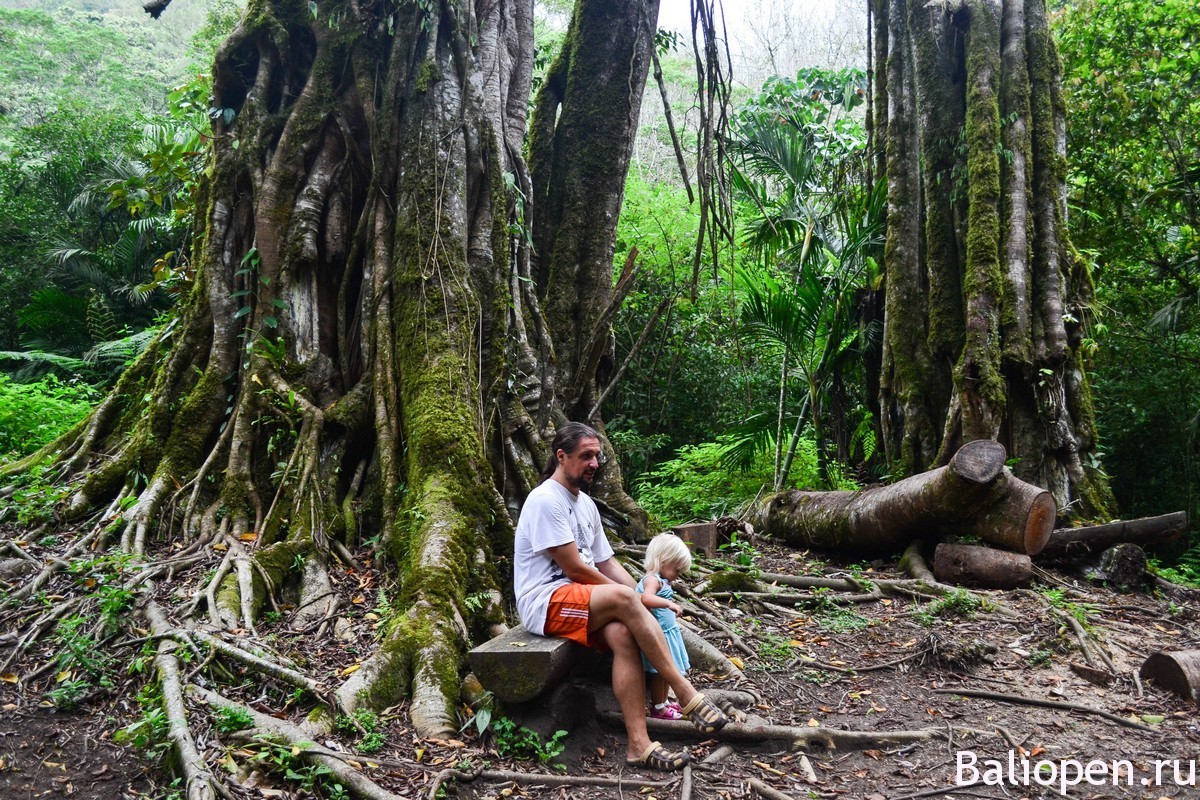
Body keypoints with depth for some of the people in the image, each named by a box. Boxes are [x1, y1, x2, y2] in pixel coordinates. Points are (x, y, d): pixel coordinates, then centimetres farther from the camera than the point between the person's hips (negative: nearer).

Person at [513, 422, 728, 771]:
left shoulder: (585, 503, 16)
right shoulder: (545, 500, -12)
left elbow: (607, 563, 15)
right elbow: (575, 569, -15)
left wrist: (645, 600, -2)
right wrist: (631, 598, -6)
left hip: (582, 601, 7)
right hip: (544, 603, -7)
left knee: (623, 633, -25)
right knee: (622, 598, -31)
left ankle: (638, 744, -28)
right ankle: (687, 696, -25)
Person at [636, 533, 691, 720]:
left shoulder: (662, 581, 12)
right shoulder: (652, 579, -21)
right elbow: (646, 598, -42)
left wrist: (673, 613, 19)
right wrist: (668, 603, -49)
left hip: (667, 632, 10)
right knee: (659, 671, 2)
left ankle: (663, 701, 33)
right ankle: (658, 709, 14)